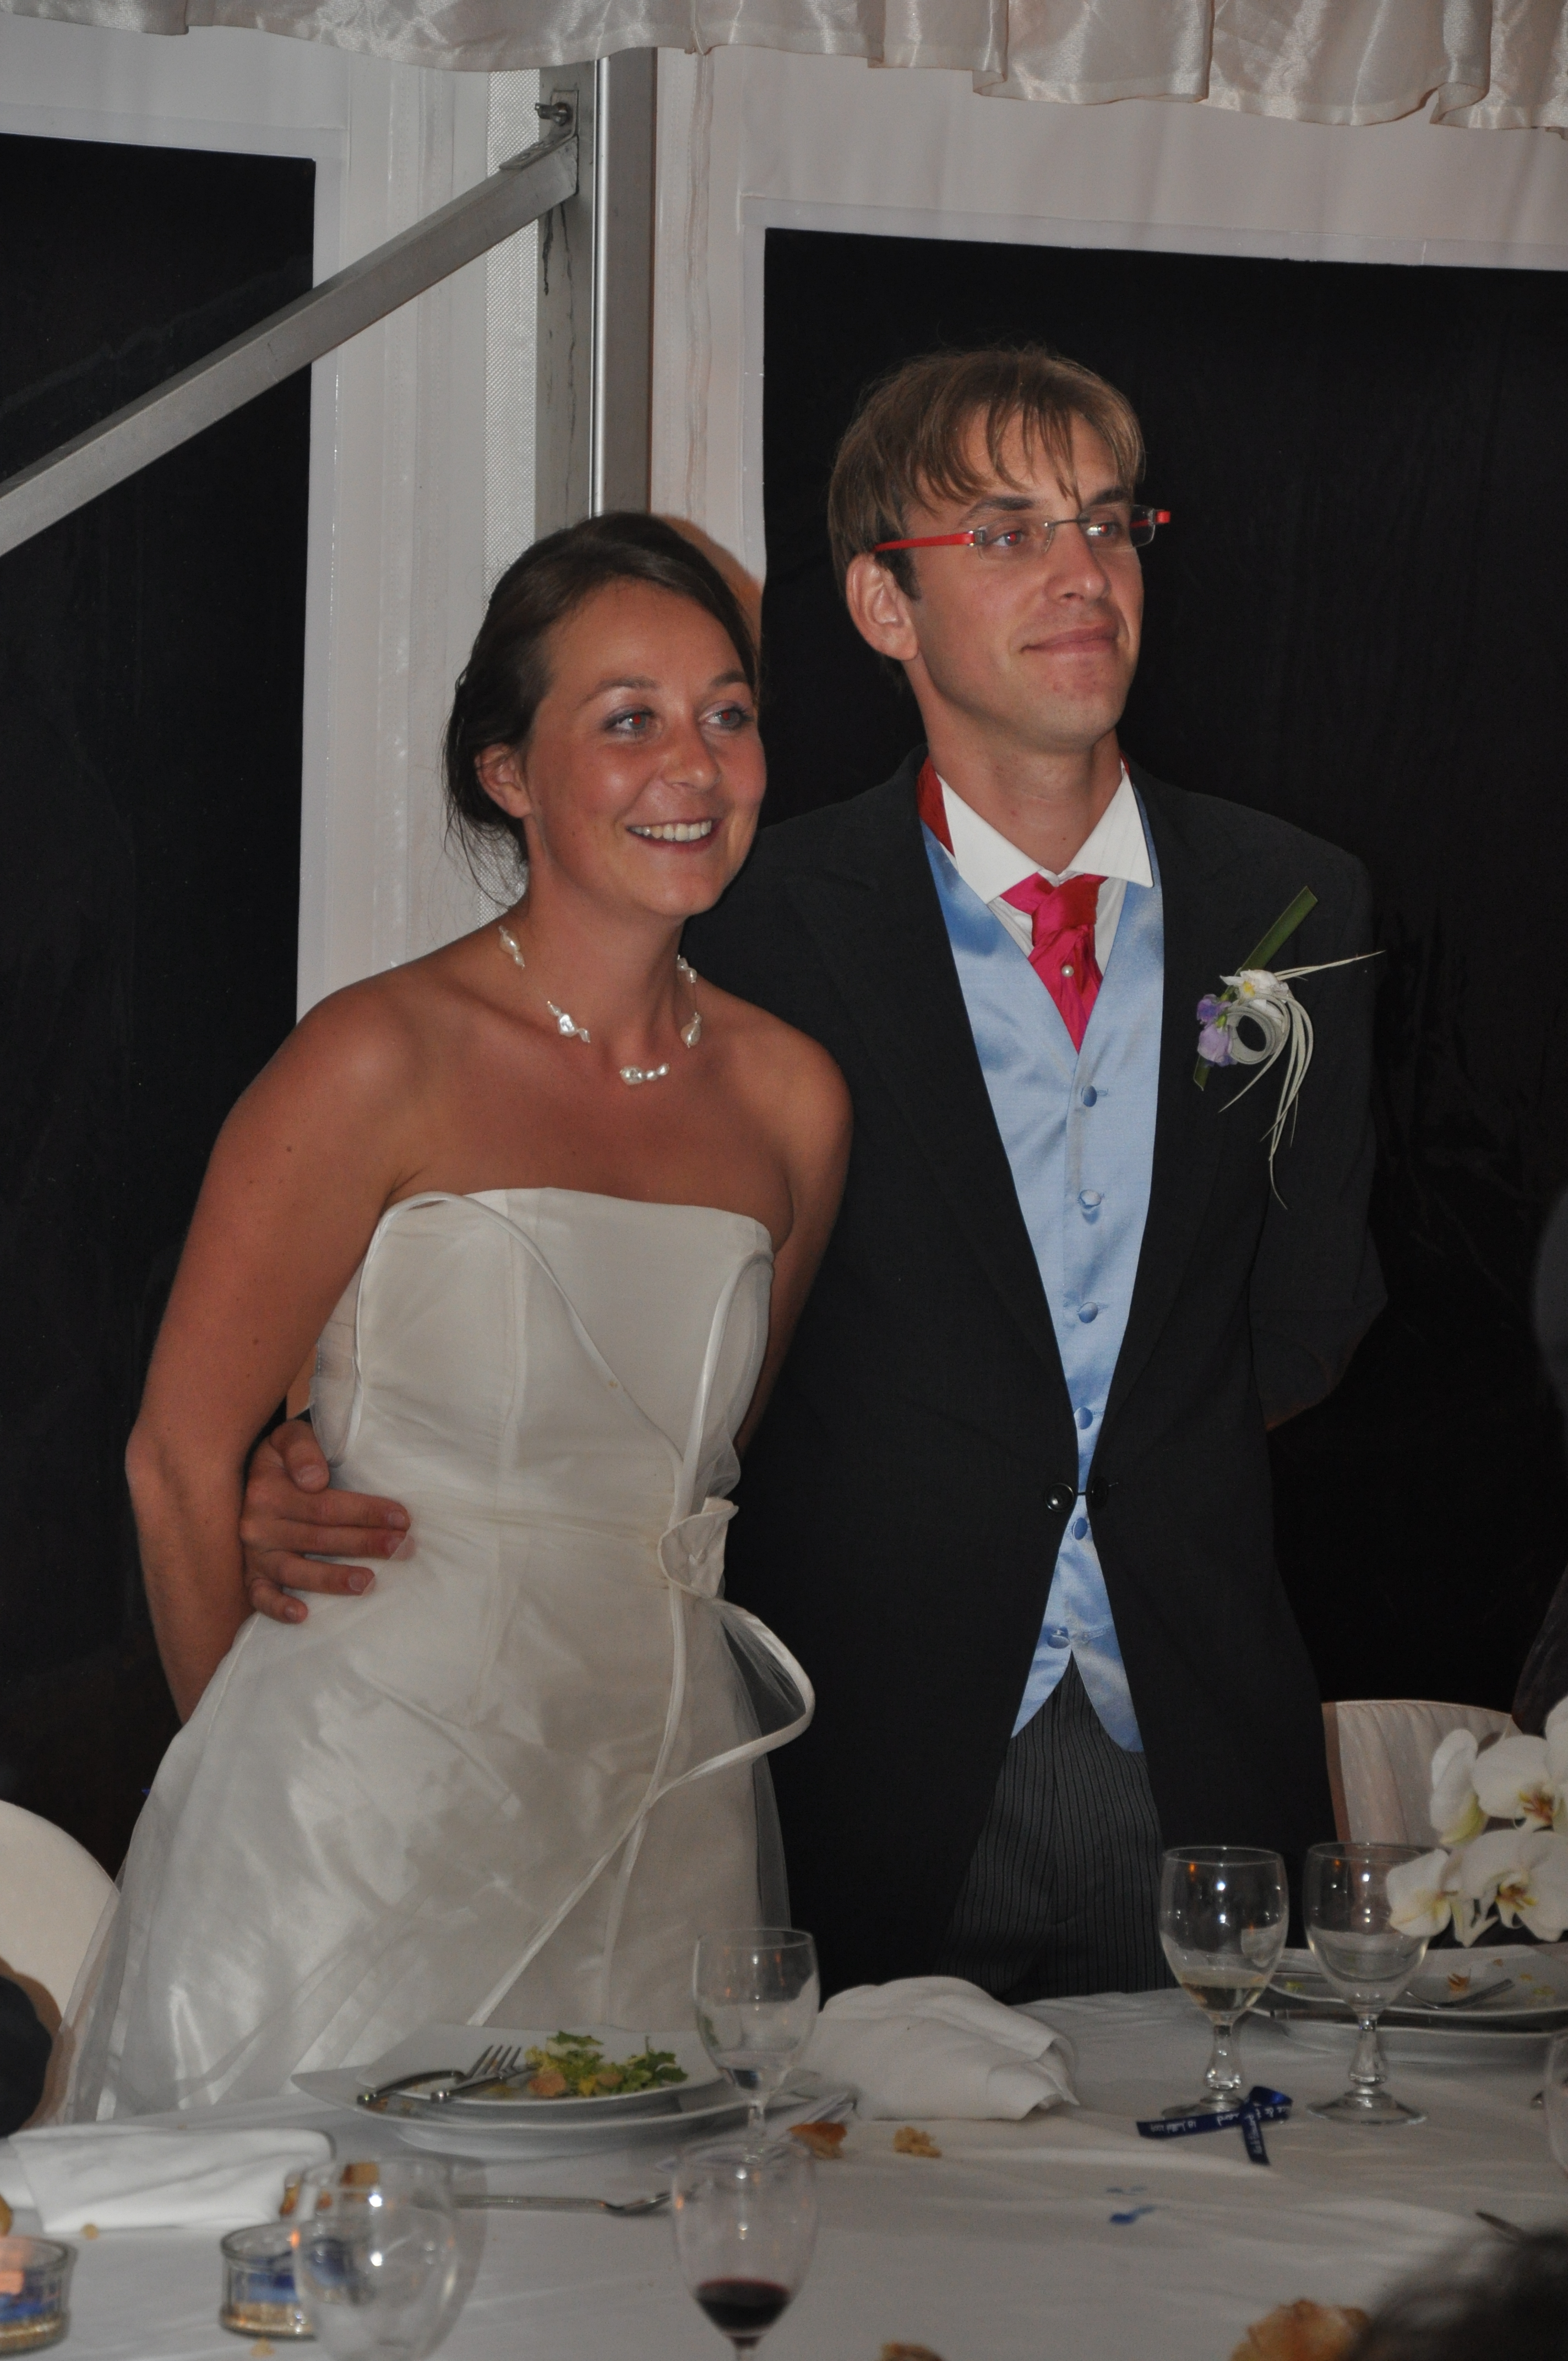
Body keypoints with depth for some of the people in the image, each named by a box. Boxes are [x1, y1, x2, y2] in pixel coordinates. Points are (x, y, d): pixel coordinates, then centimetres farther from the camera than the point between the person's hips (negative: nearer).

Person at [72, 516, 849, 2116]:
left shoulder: (791, 1100, 6)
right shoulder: (384, 1059, -9)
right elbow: (183, 1459, -4)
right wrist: (262, 1770, 4)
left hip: (663, 1822, 5)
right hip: (380, 1799, -4)